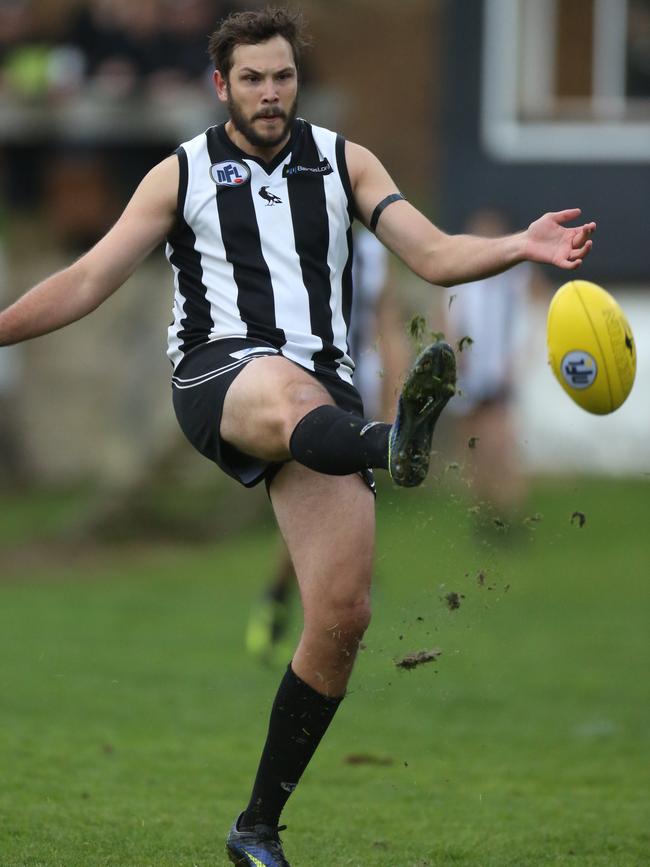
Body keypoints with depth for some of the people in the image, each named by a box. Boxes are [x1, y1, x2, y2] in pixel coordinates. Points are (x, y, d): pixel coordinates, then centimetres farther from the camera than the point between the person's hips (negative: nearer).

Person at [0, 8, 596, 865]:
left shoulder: (344, 161, 15)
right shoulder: (183, 174, 11)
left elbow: (435, 254, 5)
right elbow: (87, 282, 11)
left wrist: (521, 247, -13)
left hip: (321, 389, 3)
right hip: (218, 376, -3)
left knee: (343, 617, -9)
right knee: (290, 390, -43)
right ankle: (395, 445, -79)